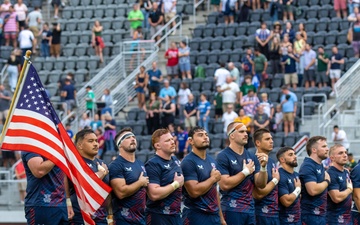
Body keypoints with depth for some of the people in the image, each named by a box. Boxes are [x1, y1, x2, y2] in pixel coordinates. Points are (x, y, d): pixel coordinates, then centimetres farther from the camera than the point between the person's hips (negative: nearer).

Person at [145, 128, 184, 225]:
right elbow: (154, 194, -24)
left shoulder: (175, 161, 12)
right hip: (159, 217, -8)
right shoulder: (153, 165, -14)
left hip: (176, 215, 8)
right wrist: (176, 184, -15)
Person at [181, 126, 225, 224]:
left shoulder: (212, 161, 13)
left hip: (214, 215, 7)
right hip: (196, 216, -7)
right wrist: (213, 178, -9)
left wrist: (221, 216, 16)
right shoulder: (188, 162, -11)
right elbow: (194, 191, -22)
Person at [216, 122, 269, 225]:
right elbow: (224, 185, -15)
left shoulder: (252, 157, 12)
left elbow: (261, 184, 10)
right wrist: (245, 172, -8)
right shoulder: (223, 156, -6)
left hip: (250, 209, 6)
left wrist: (263, 167, -7)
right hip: (232, 210, -6)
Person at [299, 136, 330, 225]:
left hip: (322, 214, 9)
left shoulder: (321, 166, 17)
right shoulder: (308, 166, -13)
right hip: (311, 215, -9)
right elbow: (313, 190, -25)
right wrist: (327, 181, -10)